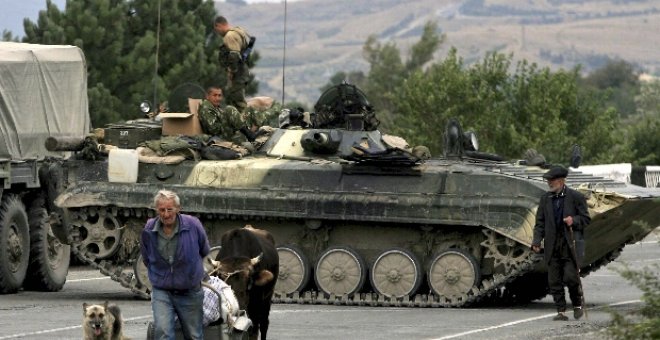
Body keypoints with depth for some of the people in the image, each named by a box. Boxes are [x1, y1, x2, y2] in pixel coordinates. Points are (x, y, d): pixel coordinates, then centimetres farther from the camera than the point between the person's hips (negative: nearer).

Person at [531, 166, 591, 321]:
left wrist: (574, 220, -18)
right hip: (553, 246, 4)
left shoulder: (576, 197, -1)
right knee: (554, 281, 1)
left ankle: (578, 305, 12)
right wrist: (537, 241, -3)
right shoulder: (545, 199, 11)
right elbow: (540, 223, 11)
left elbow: (586, 220, 2)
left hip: (570, 245, -4)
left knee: (570, 277, -11)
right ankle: (561, 311, 8)